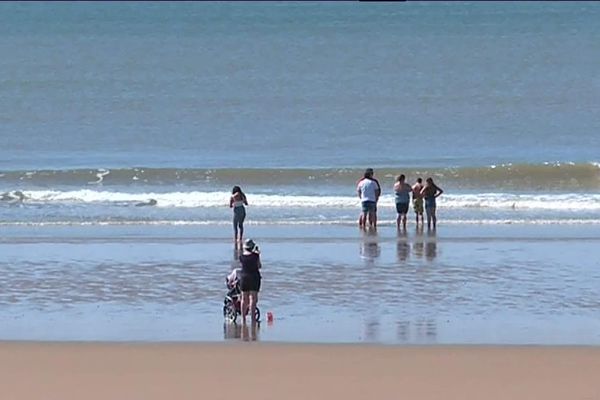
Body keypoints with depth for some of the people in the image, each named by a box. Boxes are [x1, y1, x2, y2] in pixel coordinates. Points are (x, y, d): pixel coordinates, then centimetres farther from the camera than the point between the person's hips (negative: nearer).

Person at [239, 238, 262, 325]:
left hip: (244, 278, 3)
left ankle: (243, 318, 12)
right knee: (253, 298, -2)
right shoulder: (255, 255, -11)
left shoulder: (241, 256, -3)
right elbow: (259, 266, 0)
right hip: (254, 277, -3)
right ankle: (252, 317, -8)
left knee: (244, 298, 10)